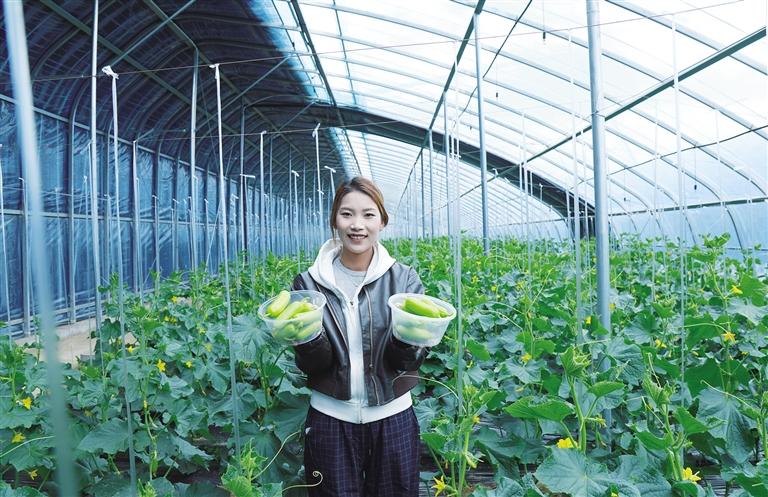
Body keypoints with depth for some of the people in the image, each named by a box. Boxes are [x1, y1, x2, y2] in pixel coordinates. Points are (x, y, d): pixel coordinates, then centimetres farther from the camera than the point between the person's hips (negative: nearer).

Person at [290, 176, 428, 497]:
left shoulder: (404, 279, -6)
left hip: (393, 419, 1)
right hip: (330, 421, 0)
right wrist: (306, 337, -27)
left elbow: (410, 362, -9)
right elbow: (312, 366, -6)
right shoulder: (309, 283, -5)